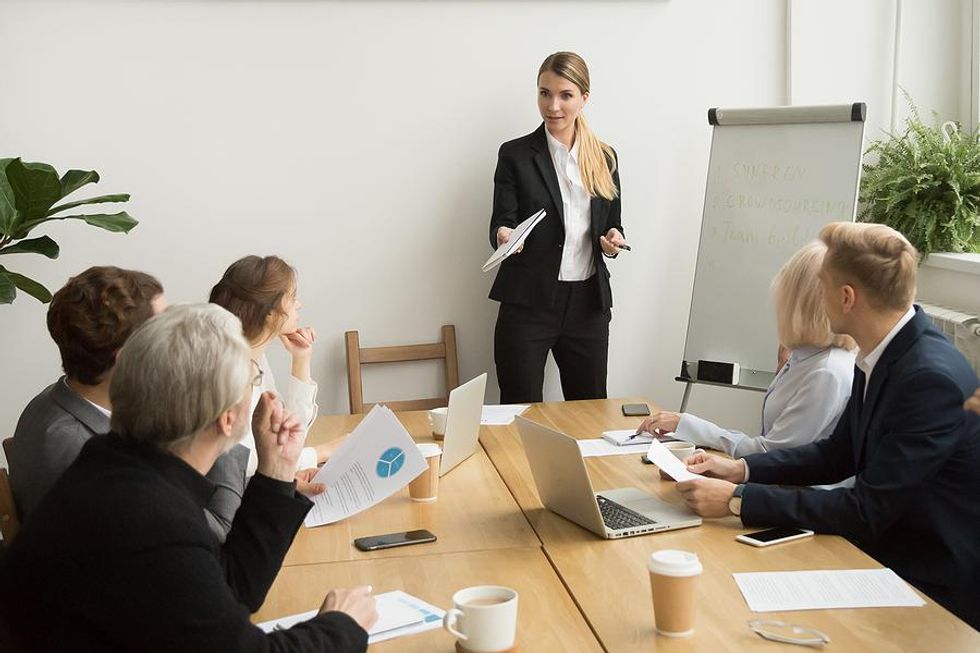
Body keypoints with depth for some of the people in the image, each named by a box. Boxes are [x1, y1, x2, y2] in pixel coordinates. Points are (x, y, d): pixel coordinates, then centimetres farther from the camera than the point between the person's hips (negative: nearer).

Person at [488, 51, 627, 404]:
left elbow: (612, 224, 16)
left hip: (588, 303, 3)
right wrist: (504, 235, -26)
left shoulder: (605, 158, 10)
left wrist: (614, 239, -6)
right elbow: (501, 223, -4)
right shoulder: (516, 154, -1)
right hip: (529, 304, -3)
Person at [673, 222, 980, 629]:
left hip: (936, 593, -8)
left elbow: (866, 512, -25)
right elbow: (839, 453, 12)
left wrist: (738, 500, -23)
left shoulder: (932, 379, -27)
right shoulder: (883, 358, 1)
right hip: (887, 555, 8)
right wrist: (740, 469, 0)